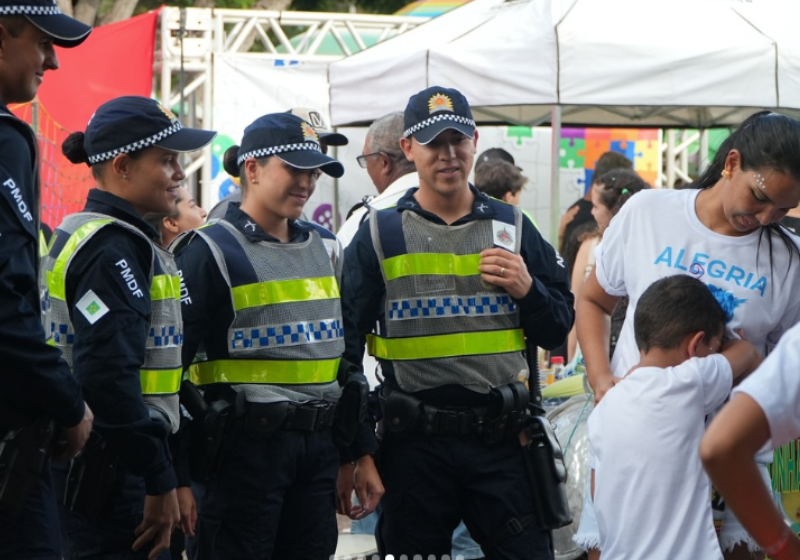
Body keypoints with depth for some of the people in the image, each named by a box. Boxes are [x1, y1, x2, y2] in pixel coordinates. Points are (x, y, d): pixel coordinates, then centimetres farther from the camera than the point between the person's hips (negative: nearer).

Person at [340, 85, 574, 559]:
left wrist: (527, 289, -9)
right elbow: (346, 346, 3)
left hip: (503, 439, 1)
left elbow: (558, 330, 12)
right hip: (414, 444, -1)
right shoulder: (379, 235, 3)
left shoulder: (512, 227, 9)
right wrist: (355, 452, -2)